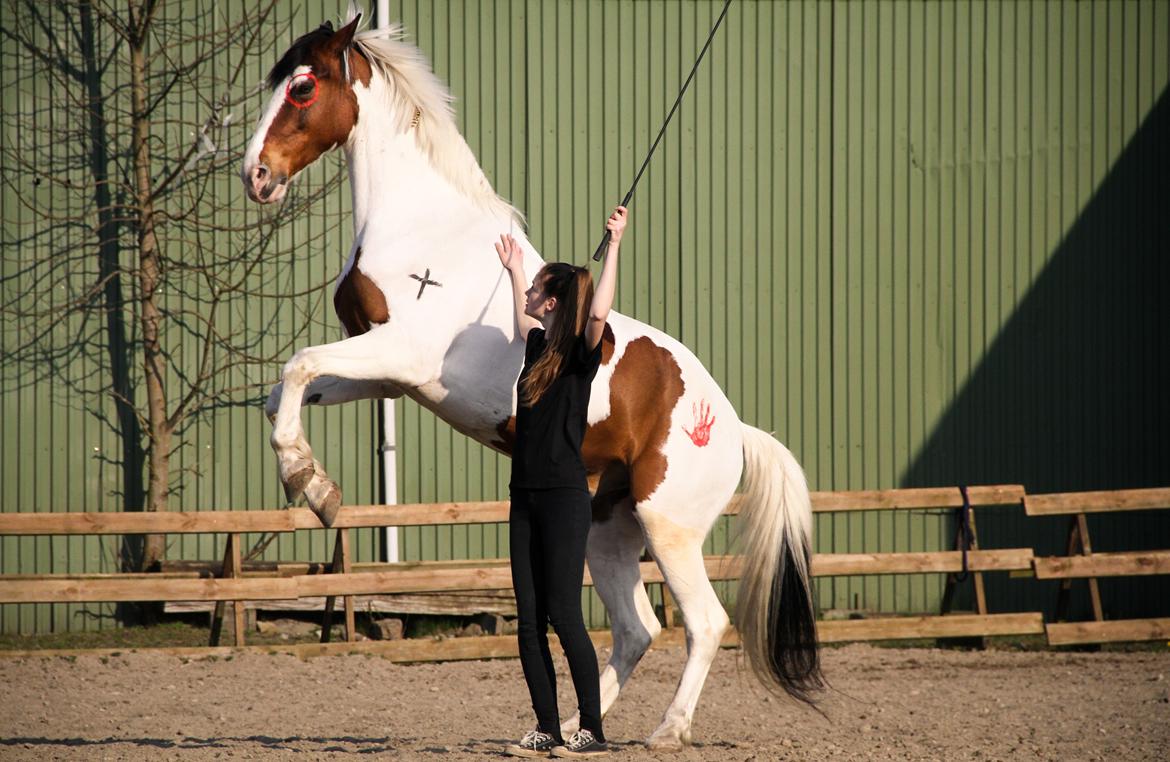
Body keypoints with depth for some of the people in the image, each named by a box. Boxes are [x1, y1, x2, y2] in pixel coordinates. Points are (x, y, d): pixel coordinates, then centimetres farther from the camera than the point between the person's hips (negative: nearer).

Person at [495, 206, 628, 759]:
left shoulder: (580, 355, -8)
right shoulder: (539, 347, 13)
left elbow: (599, 312, -28)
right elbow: (522, 320, 37)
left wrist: (614, 243, -23)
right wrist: (513, 270, 45)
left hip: (564, 500, -8)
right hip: (526, 500, 8)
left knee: (564, 616, -9)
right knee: (528, 620, 6)